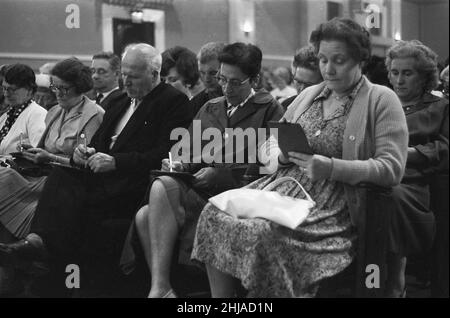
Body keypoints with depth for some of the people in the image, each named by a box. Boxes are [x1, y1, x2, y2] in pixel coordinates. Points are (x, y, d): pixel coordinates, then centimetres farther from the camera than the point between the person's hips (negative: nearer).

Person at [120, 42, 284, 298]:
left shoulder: (270, 110, 6)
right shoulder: (209, 109, 25)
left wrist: (219, 174, -12)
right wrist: (180, 166, 0)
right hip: (199, 193, 6)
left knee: (163, 187, -28)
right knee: (144, 217, -23)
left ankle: (160, 288, -26)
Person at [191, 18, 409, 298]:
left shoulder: (382, 100, 1)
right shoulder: (308, 95, 20)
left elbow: (392, 168, -9)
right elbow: (271, 144, 25)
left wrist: (332, 168, -20)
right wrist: (283, 154, -1)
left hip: (337, 204, -6)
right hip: (286, 185, 6)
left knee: (265, 232, -33)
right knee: (216, 213, -18)